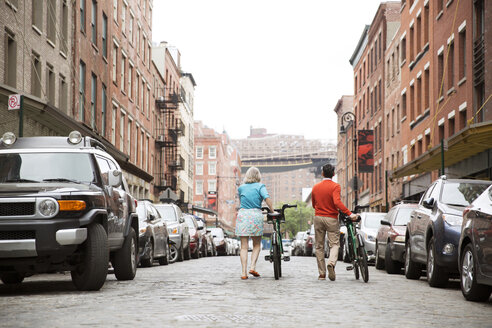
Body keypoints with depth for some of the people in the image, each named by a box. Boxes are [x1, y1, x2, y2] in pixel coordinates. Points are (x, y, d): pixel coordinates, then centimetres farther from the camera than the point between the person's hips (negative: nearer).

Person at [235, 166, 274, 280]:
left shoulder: (241, 188, 11)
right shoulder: (260, 186, 2)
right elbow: (267, 198, -13)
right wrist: (272, 211, -9)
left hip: (242, 215, 2)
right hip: (256, 215, -2)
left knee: (244, 246, 4)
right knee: (257, 245, 13)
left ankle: (244, 272, -3)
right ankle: (252, 267, -4)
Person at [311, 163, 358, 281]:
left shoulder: (315, 187, 8)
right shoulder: (335, 186, -8)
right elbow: (337, 202, -22)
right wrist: (349, 214, -22)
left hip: (318, 218, 4)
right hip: (331, 218, -4)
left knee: (319, 246, 9)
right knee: (334, 244, 2)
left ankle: (322, 273, 8)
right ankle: (331, 263, -28)